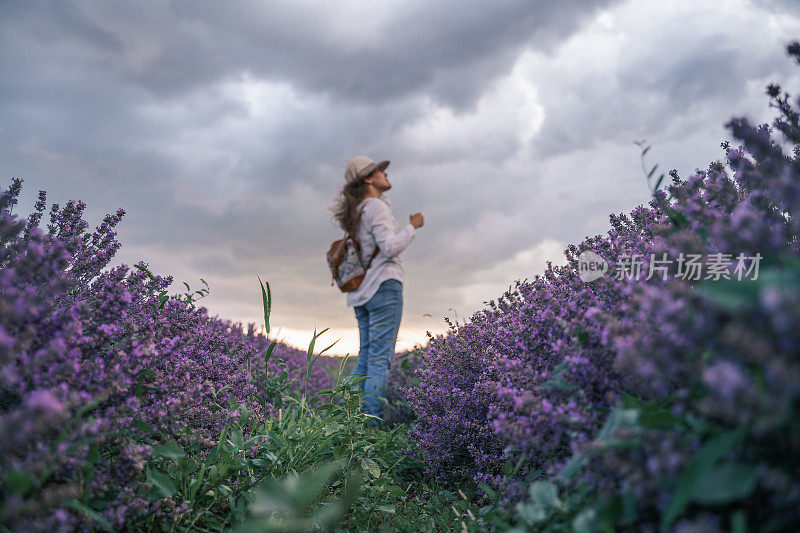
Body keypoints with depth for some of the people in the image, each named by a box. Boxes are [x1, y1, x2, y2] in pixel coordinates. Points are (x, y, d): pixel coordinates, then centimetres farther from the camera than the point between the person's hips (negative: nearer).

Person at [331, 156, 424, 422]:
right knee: (380, 359, -9)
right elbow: (391, 248, -18)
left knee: (365, 358, 10)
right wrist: (412, 226, -5)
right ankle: (373, 420, -10)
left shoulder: (357, 213, 20)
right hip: (384, 285, -9)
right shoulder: (376, 206, -7)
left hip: (362, 292, 9)